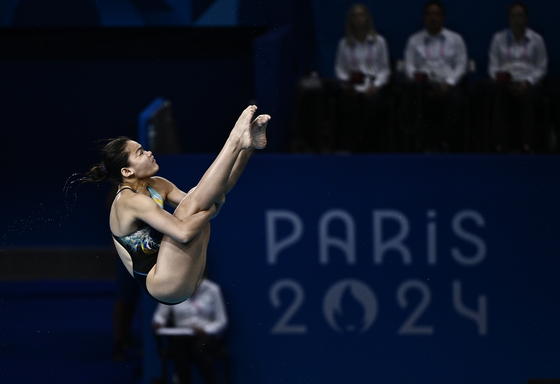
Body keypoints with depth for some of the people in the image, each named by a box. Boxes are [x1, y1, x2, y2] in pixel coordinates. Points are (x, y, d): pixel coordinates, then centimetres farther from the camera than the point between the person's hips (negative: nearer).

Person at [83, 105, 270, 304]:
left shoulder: (157, 186, 11)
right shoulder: (130, 202, -17)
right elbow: (183, 232, -28)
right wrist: (213, 207, -16)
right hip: (164, 287, -9)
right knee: (190, 207, -20)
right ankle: (236, 141, -16)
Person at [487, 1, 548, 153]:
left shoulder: (536, 39, 11)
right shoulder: (499, 38, 13)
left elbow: (541, 68, 6)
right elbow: (493, 67, 8)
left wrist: (527, 83, -12)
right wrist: (506, 83, -10)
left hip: (529, 82, 0)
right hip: (505, 82, 0)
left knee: (526, 98, -37)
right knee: (500, 98, -36)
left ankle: (527, 143, -40)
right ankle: (501, 143, -40)